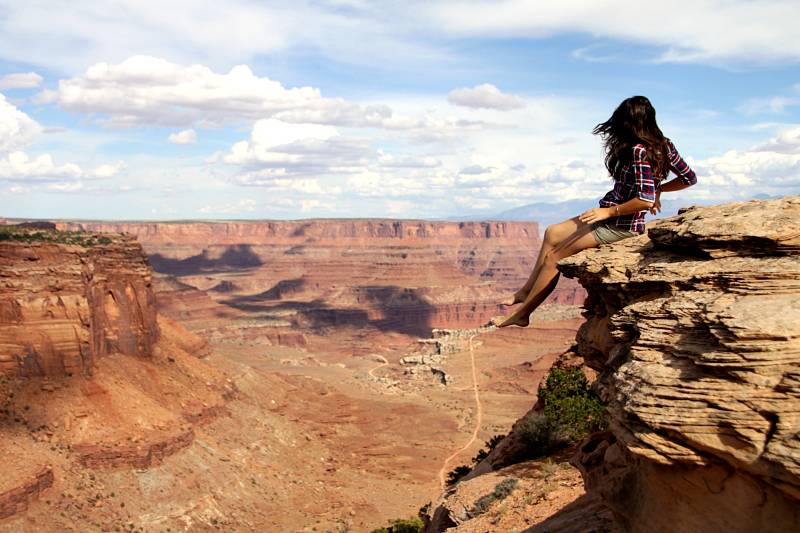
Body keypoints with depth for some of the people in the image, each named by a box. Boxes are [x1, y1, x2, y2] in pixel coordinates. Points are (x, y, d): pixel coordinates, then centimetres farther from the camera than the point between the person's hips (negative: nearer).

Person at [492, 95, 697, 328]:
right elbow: (689, 178, 9)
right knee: (553, 233, 15)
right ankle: (527, 291, 16)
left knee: (554, 256, -7)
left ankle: (521, 315, 2)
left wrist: (609, 211, -20)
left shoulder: (639, 151, -23)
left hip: (620, 225, -10)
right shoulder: (663, 145, 2)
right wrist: (658, 188, 17)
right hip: (611, 219, 10)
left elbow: (645, 201, -29)